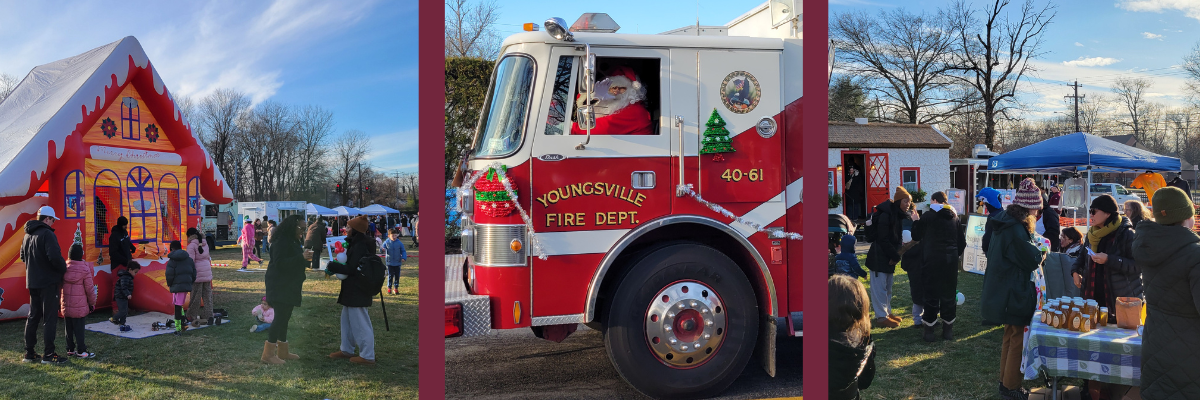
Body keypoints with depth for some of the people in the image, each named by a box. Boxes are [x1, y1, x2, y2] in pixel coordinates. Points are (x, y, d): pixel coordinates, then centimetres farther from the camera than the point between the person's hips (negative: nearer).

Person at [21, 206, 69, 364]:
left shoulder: (27, 235, 12)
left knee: (33, 317, 15)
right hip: (48, 282, -9)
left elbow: (23, 257, 23)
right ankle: (49, 355, -2)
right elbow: (55, 257, -26)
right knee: (50, 318, -3)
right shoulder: (47, 234, -17)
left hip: (32, 282, 9)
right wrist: (63, 268, -10)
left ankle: (29, 353, 19)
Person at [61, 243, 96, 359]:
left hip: (66, 304, 5)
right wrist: (92, 303, 5)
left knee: (69, 327, 13)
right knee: (79, 328, -1)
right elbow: (89, 288, -7)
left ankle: (70, 350, 20)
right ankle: (81, 351, 2)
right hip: (80, 305, -5)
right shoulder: (85, 268, -11)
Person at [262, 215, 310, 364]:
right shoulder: (281, 242, -15)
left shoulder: (294, 242, 17)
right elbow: (280, 263, -25)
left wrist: (305, 259, 8)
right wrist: (301, 257, -29)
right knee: (280, 318, -12)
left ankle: (283, 352, 20)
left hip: (289, 287, 10)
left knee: (284, 318, 13)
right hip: (280, 287, -10)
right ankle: (268, 354, -8)